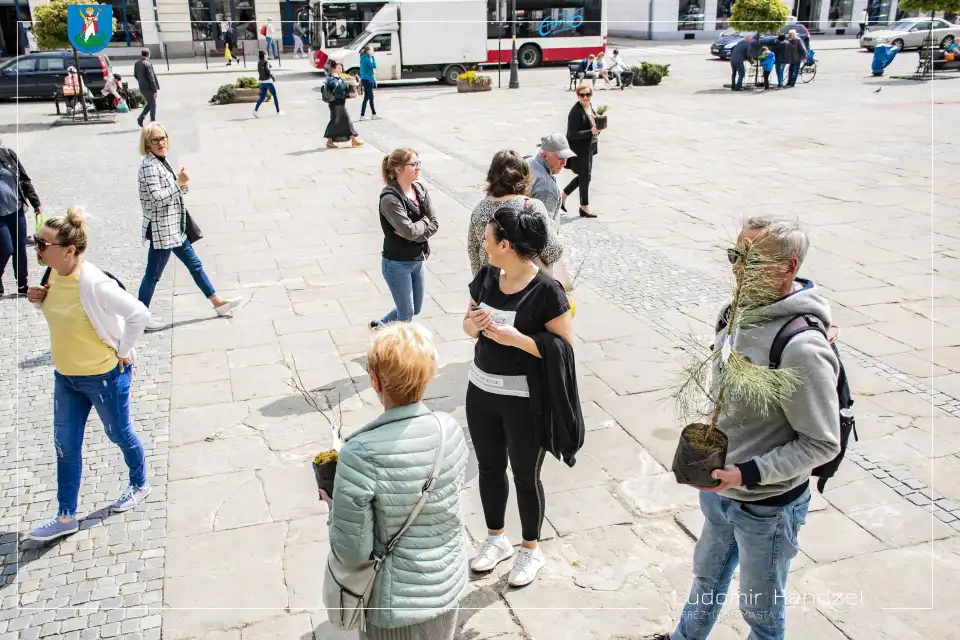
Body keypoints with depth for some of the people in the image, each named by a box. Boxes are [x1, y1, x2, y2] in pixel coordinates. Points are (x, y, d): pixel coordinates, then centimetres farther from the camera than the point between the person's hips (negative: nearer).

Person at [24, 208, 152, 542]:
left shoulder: (95, 284, -28)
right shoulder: (54, 276, -4)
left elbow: (139, 314, -28)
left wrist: (123, 351, -17)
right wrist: (39, 299, -6)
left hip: (104, 375, -7)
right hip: (65, 377, 8)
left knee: (119, 434, 15)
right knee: (65, 445, 12)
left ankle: (139, 485, 42)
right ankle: (66, 517, 25)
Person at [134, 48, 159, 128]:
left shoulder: (137, 64, 6)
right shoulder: (148, 64, -19)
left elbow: (135, 75, 14)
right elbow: (151, 78, -19)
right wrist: (155, 90, -16)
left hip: (142, 87, 8)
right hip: (149, 88, -8)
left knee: (149, 103, 21)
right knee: (153, 105, 3)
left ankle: (141, 118, 11)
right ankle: (153, 122, 7)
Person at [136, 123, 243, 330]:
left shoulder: (162, 161, 9)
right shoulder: (149, 166, -19)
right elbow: (158, 198, -27)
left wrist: (182, 185, -2)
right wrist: (179, 183, -20)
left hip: (174, 227, 10)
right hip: (161, 229, -10)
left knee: (194, 264, 17)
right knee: (153, 274, 3)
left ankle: (217, 302, 27)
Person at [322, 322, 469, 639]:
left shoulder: (361, 453, -29)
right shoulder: (451, 431, -13)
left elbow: (353, 553, -21)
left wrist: (334, 508, -3)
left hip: (396, 603, -4)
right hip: (450, 587, 4)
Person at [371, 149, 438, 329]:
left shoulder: (420, 190, 1)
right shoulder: (390, 199, -21)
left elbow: (434, 224, -3)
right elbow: (409, 230, -29)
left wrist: (413, 232, -19)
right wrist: (424, 221, -10)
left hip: (418, 260, 7)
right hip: (397, 264, -7)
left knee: (415, 309, 22)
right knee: (406, 314, 6)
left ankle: (380, 326, 45)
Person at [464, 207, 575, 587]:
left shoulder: (546, 290, -20)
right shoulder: (487, 276, -2)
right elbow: (469, 323, 11)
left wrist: (517, 338, -27)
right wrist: (474, 323, -13)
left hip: (525, 399, -6)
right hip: (481, 390, 6)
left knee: (525, 476, 11)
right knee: (489, 467, 20)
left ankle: (531, 550, 34)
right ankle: (496, 539, 42)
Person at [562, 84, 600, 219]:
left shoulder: (590, 106, 7)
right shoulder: (575, 112, -21)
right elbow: (572, 134, -24)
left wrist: (597, 128, 1)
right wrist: (591, 132, -30)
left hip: (589, 148, 9)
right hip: (579, 150, -9)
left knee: (584, 176, 17)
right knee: (585, 177, 2)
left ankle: (563, 196, 32)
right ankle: (584, 207, 18)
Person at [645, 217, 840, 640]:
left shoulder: (801, 350, -30)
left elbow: (822, 443, -23)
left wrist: (747, 474, -28)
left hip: (767, 507, -7)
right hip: (718, 489, 7)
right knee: (707, 577, 30)